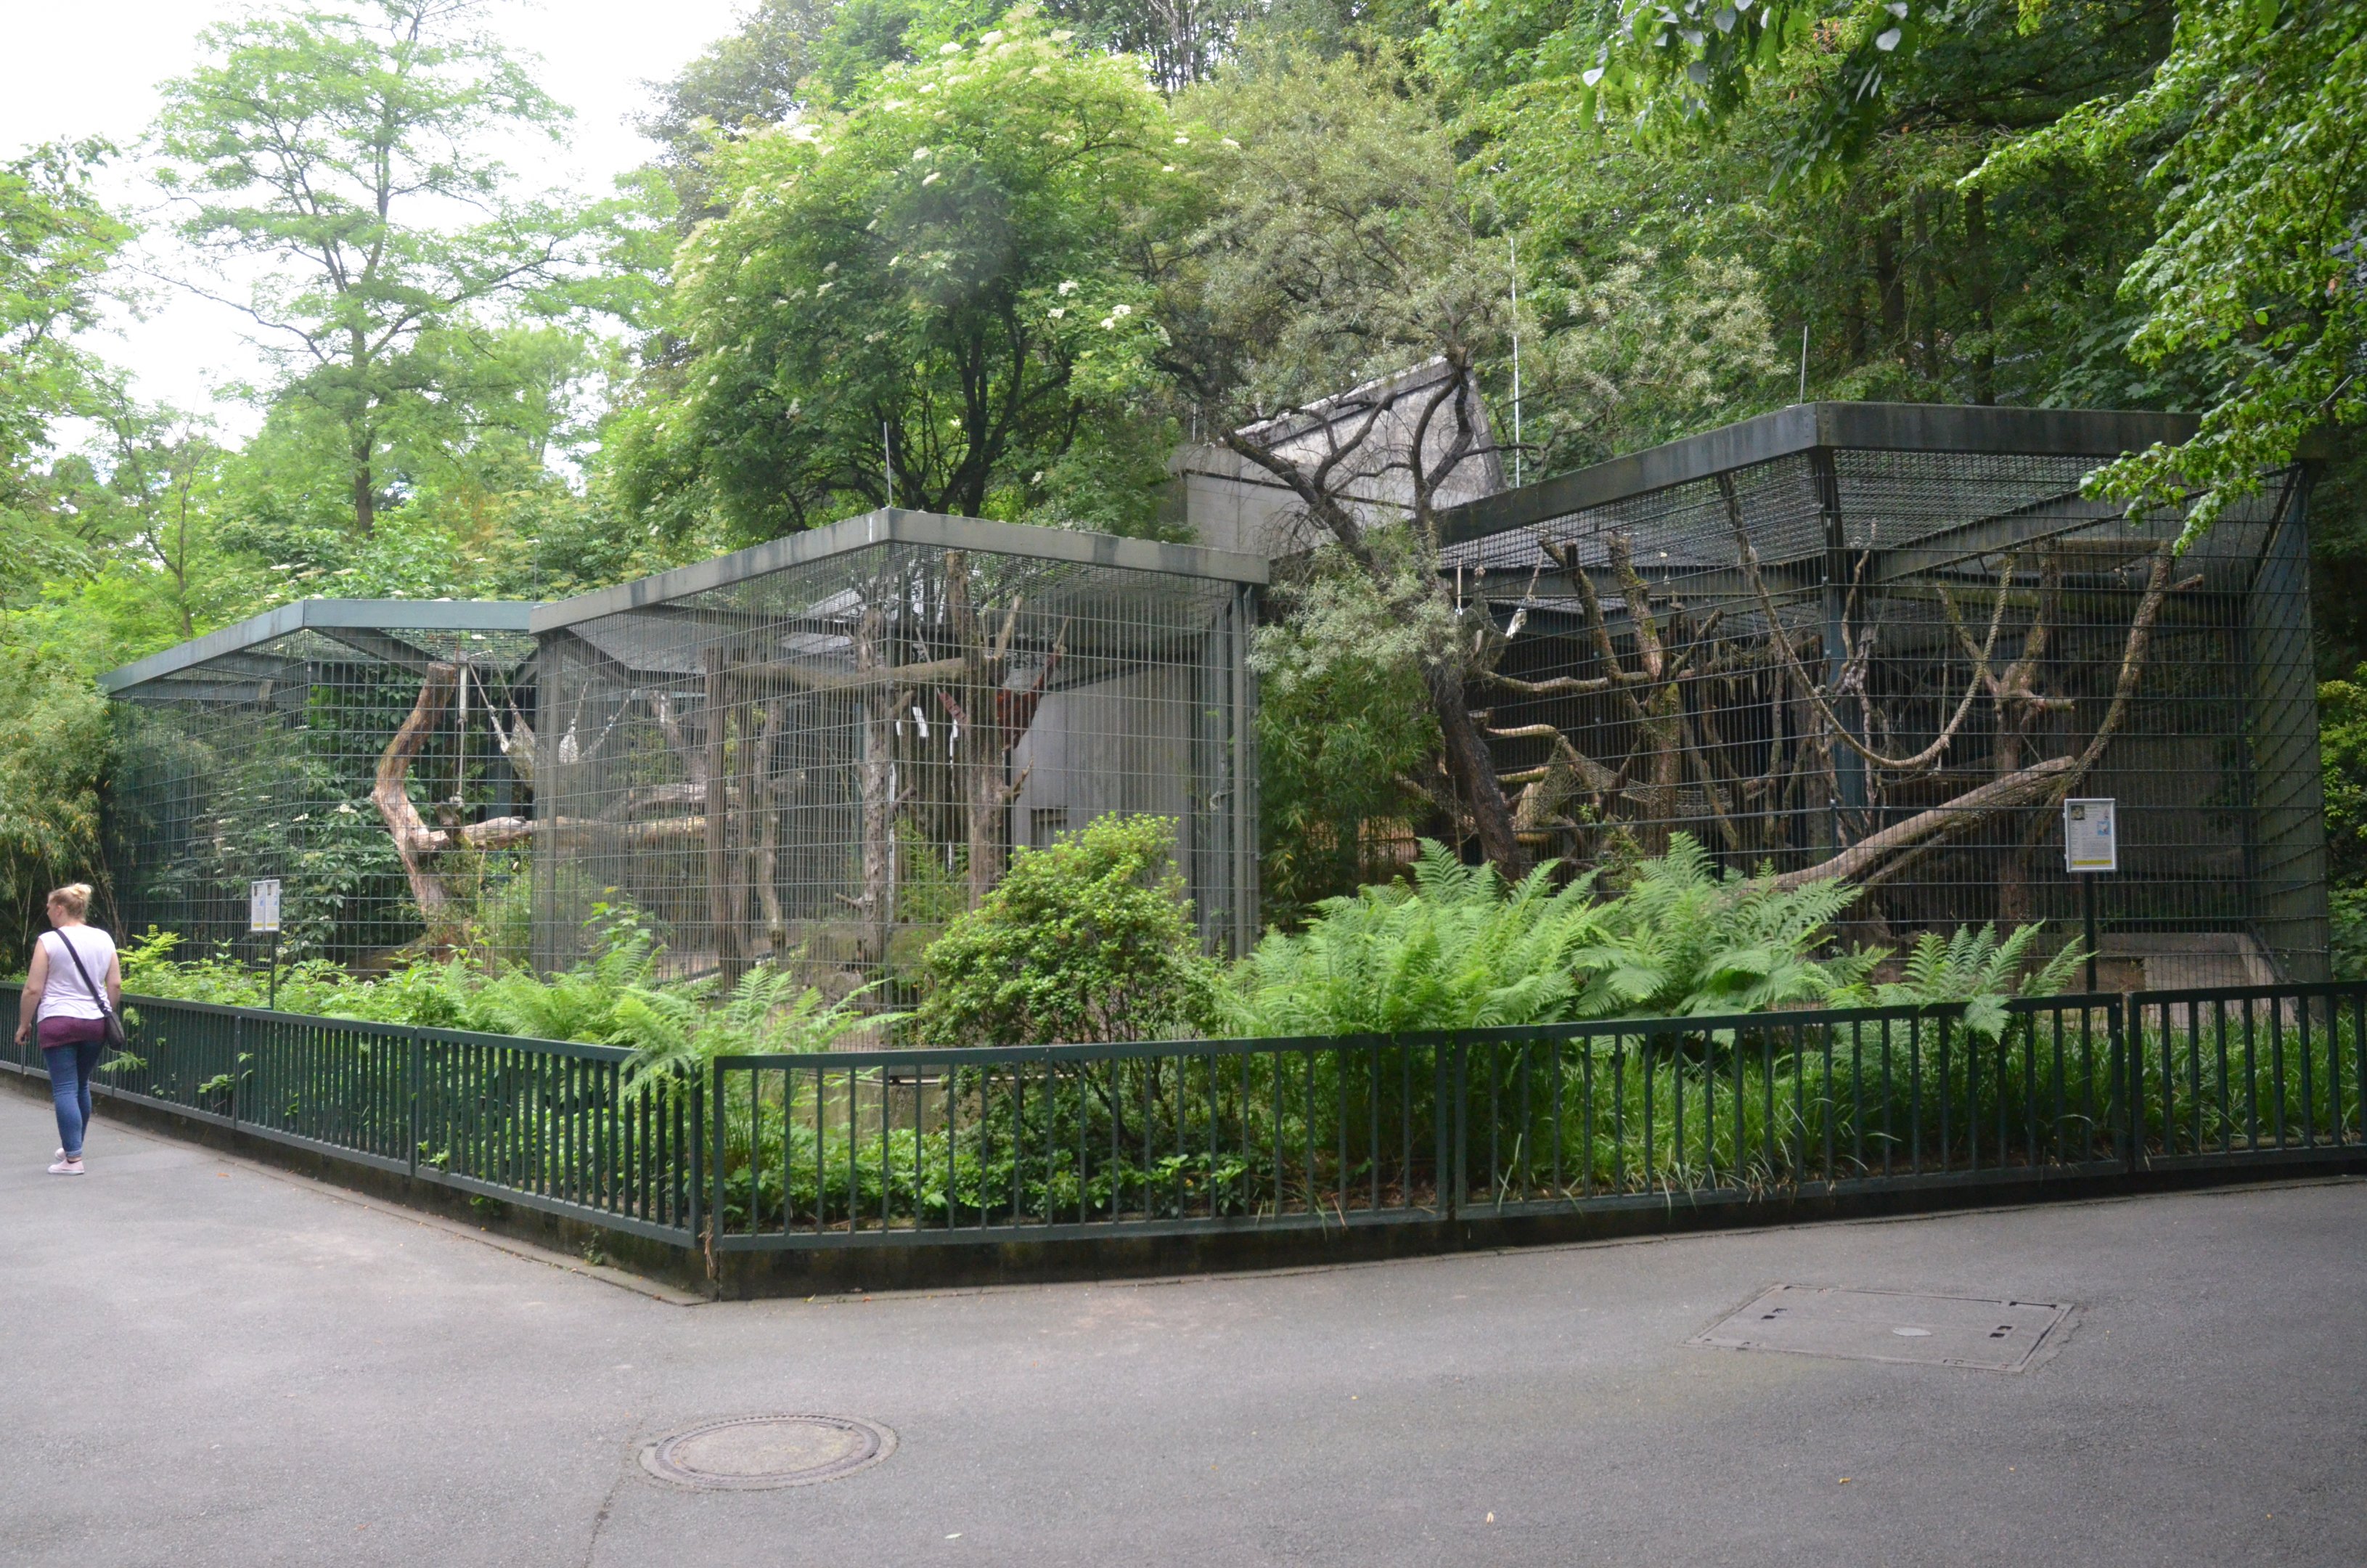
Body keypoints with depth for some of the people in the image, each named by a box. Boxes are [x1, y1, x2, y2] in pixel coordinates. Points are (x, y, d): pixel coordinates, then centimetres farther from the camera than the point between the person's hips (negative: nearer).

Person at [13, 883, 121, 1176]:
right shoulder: (104, 939, 6)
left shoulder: (49, 941, -8)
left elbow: (33, 990, -8)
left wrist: (24, 1024, 4)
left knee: (65, 1090, -3)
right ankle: (72, 1146, 31)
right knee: (82, 1086, 18)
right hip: (95, 1023, 5)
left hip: (57, 1022, -5)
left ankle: (73, 1159, -7)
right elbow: (115, 985, 7)